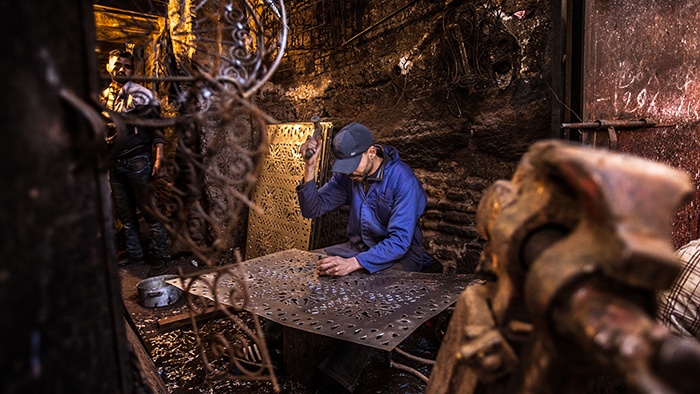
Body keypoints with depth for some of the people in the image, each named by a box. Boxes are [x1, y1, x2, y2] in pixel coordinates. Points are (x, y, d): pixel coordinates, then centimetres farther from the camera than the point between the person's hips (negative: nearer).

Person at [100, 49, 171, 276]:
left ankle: (162, 257, 8)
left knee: (149, 211, -3)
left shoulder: (141, 95, -4)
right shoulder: (103, 97, 13)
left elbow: (156, 128, -7)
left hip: (137, 161, -6)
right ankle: (134, 255, 26)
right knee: (124, 213, 13)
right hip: (114, 164, 6)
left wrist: (159, 160, -15)